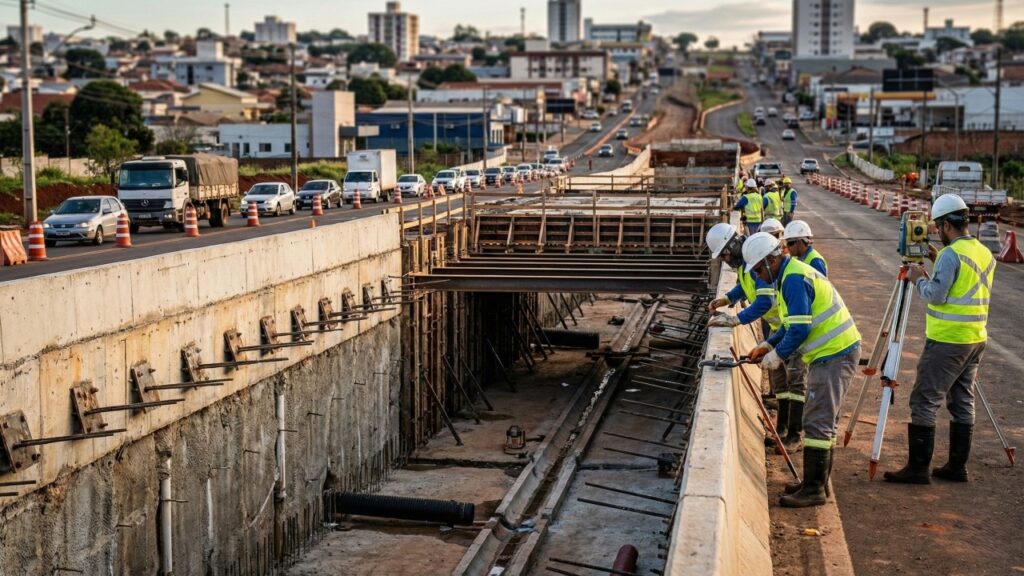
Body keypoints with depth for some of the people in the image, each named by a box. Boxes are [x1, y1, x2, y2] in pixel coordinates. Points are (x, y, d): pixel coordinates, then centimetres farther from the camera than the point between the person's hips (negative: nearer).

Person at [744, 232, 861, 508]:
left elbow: (800, 329, -23)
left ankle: (814, 489, -5)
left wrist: (777, 355, -11)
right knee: (822, 420, 16)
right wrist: (768, 344, 11)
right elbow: (792, 322, 21)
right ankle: (816, 482, 25)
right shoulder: (790, 275, 15)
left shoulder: (794, 279, -19)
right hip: (832, 353, 11)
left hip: (834, 355, -11)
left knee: (817, 423, -9)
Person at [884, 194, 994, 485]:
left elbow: (935, 295, -19)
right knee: (962, 402, 14)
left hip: (947, 341, -9)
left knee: (924, 401, -4)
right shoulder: (986, 254, 11)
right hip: (975, 340, 9)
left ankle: (918, 468, -3)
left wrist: (919, 278, -1)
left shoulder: (951, 254, -17)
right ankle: (957, 466, 18)